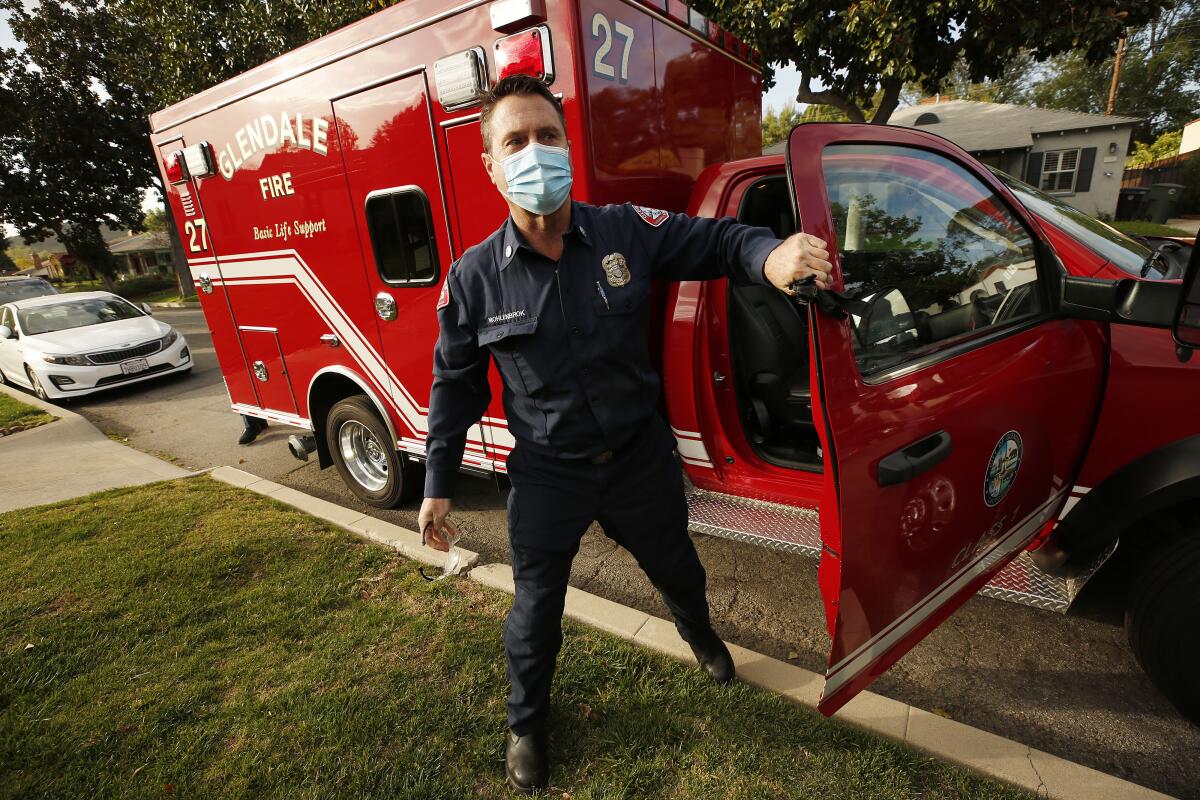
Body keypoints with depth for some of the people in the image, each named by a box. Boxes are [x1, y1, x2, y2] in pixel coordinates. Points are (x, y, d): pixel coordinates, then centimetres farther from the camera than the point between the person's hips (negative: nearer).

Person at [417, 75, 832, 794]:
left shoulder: (627, 232, -12)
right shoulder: (474, 277, -11)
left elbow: (715, 240, -6)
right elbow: (456, 385, -3)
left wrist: (772, 255, -31)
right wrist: (439, 485, 2)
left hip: (640, 456, 2)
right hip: (547, 474, -1)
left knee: (676, 567, 26)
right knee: (537, 606, 16)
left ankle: (700, 633, 65)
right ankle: (527, 723, 49)